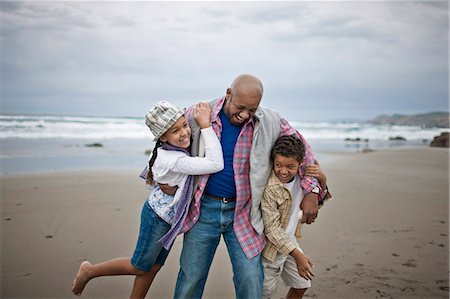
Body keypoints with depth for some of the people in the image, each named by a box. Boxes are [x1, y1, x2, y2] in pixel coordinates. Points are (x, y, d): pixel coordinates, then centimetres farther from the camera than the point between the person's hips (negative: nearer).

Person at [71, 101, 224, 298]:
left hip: (170, 218, 8)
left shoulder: (177, 148, -9)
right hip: (157, 218, -8)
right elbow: (215, 164, -41)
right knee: (140, 267, 12)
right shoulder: (172, 159, -34)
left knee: (153, 267, 19)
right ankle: (89, 270, 31)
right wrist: (205, 125, -39)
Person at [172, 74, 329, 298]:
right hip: (204, 208, 0)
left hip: (243, 212, 1)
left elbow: (301, 149, 5)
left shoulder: (271, 122, -6)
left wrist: (311, 191, 0)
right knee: (191, 276, 9)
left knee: (250, 280, 1)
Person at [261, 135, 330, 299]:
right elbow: (272, 228, -25)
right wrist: (297, 255, -24)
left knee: (302, 284, 17)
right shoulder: (270, 188, -28)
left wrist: (322, 180, -11)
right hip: (272, 247, -7)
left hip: (291, 241, 7)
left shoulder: (301, 178, -6)